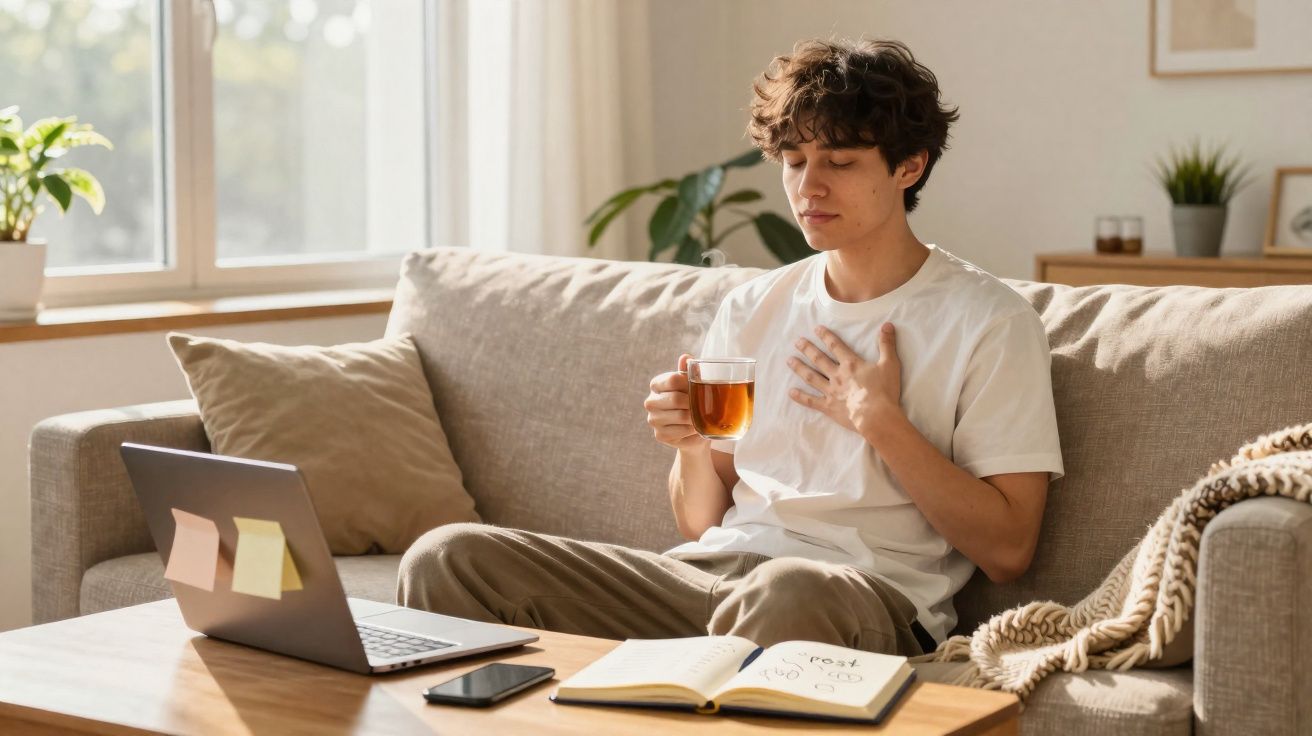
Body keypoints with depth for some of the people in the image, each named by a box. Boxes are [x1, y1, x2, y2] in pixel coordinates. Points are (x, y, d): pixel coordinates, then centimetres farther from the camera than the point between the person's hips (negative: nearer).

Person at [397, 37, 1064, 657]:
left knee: (785, 593, -43)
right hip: (708, 574, 5)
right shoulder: (751, 308, 18)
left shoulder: (988, 322, 3)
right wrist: (691, 447, -3)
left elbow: (1006, 550, -4)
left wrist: (881, 422, -7)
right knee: (449, 557, -16)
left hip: (869, 593, -4)